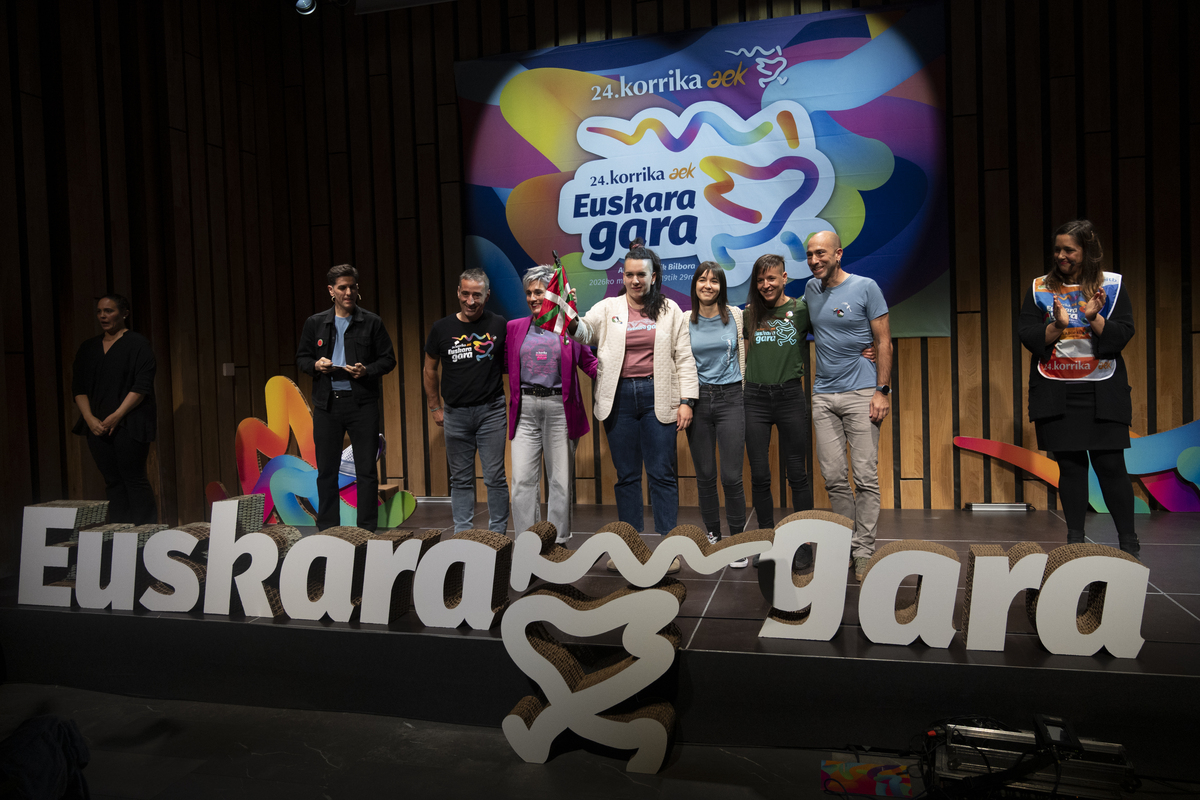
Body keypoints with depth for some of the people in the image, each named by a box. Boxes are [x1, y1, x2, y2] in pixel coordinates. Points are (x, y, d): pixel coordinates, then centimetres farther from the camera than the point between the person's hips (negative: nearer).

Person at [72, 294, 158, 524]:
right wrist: (89, 418, -1)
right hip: (97, 425, 5)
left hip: (129, 425, -5)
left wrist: (116, 415, -14)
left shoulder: (138, 344, -1)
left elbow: (142, 386, -9)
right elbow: (78, 387, 13)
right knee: (112, 481, 5)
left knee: (134, 478, -7)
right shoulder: (88, 348, 16)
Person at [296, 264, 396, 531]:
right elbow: (301, 357, 15)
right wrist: (316, 365, -7)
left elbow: (388, 359, 5)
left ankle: (367, 530, 10)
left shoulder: (372, 322, 5)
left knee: (366, 470, 1)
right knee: (326, 470, 8)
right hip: (327, 402, 2)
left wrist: (367, 371, -13)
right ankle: (327, 530, 19)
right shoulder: (315, 323, 10)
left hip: (362, 402, -2)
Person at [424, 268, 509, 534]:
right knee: (461, 479, 10)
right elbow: (430, 370, 14)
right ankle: (462, 534, 19)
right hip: (455, 413, 2)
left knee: (495, 477, 0)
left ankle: (498, 533, 11)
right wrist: (435, 408, 12)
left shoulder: (499, 325, -1)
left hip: (490, 411, -2)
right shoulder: (442, 328, 3)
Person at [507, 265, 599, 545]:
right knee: (522, 479, -2)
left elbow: (590, 363, 5)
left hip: (559, 407, -2)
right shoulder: (515, 328, 11)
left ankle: (558, 541, 17)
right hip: (524, 408, 2)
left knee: (559, 479, 5)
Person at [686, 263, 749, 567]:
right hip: (698, 400, 2)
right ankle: (713, 535, 24)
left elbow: (743, 357, 7)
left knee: (731, 476, -6)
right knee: (705, 475, 7)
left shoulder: (735, 315, 3)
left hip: (730, 398, -1)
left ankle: (737, 540, 10)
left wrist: (745, 398, 6)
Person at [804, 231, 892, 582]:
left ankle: (864, 553, 4)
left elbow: (883, 342, -2)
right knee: (833, 477, 5)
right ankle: (846, 544, 18)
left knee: (866, 476, -3)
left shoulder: (865, 288, -2)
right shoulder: (811, 289, 11)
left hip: (861, 393, -4)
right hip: (823, 395, 5)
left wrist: (882, 390, -10)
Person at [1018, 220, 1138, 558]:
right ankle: (1075, 539, 16)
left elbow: (1122, 336, -4)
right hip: (1056, 391, 1)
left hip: (1102, 391, -1)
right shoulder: (1040, 288, 6)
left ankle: (1129, 542, 12)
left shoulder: (1111, 285, 4)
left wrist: (1093, 317, -19)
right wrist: (1057, 326, -17)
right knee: (1070, 464, 5)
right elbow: (1028, 336, 0)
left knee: (1110, 464, -2)